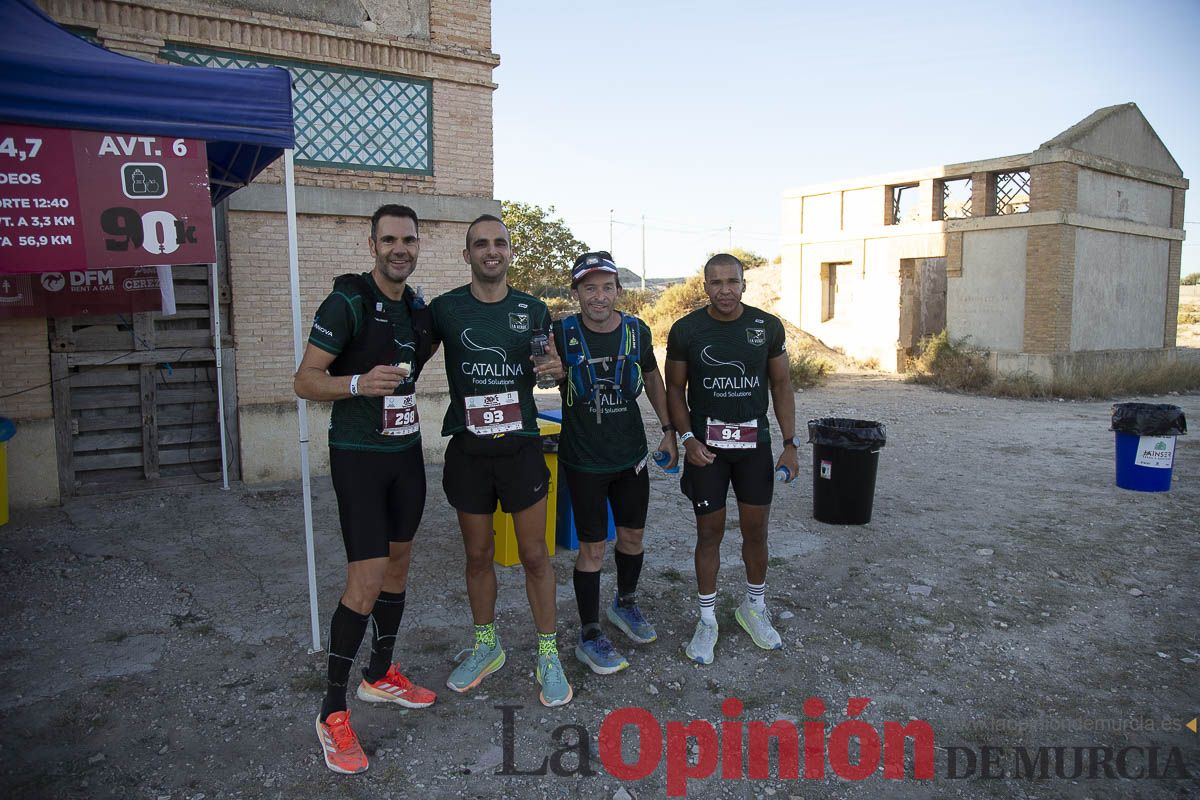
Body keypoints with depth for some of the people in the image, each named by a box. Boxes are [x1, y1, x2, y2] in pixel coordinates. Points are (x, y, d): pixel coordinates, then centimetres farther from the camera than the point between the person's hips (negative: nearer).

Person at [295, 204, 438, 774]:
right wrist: (359, 383, -31)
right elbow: (305, 380, -17)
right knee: (367, 577, -11)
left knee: (398, 562, 14)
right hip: (358, 455, -7)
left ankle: (381, 675, 32)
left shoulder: (419, 308, 8)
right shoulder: (347, 303, -14)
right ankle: (332, 712, 4)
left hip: (406, 451, 7)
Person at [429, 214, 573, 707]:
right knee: (478, 554, 13)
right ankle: (486, 647, 32)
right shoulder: (445, 308, -1)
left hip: (520, 446, 0)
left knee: (534, 554, 4)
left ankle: (548, 655, 19)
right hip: (467, 449, 0)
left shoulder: (533, 310, 3)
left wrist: (556, 368, -10)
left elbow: (552, 367, 13)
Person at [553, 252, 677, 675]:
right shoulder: (561, 333, -13)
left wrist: (668, 430, 11)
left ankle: (624, 603, 44)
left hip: (631, 454, 4)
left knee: (632, 535, 17)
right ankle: (589, 636, 20)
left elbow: (652, 378, 12)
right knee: (592, 547, 3)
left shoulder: (637, 331, -3)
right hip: (584, 460, -4)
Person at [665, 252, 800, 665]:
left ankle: (754, 607, 33)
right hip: (706, 445, -2)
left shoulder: (768, 326, -1)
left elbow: (781, 385, 5)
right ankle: (707, 619, 21)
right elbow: (675, 388, 2)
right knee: (710, 532, 5)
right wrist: (687, 438, -10)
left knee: (756, 530, 10)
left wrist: (791, 443, 1)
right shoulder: (686, 330, -6)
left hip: (755, 442, 2)